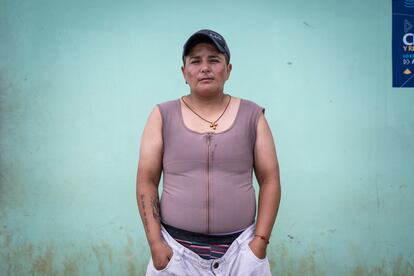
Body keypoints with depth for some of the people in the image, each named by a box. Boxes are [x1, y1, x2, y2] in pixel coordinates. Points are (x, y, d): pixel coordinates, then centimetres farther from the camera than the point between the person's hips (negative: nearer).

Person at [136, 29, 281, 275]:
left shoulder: (252, 115, 1)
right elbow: (146, 182, -1)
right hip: (177, 248, 0)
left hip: (240, 249, 1)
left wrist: (260, 242, -6)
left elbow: (270, 180, 1)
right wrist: (155, 243, -7)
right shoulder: (163, 116, 0)